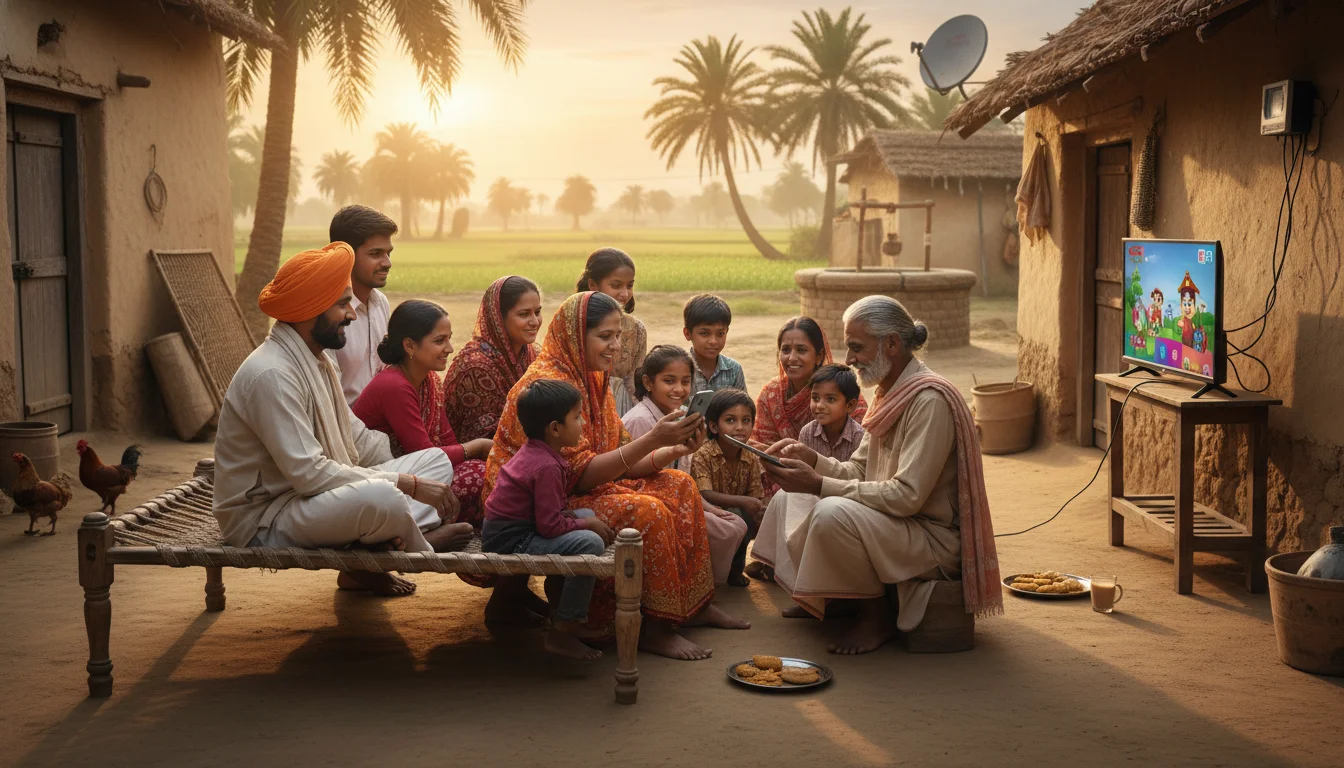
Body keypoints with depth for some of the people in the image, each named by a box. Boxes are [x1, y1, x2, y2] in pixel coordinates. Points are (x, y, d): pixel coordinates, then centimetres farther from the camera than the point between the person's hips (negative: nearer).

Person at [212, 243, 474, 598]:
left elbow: (358, 440, 14)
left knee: (436, 460, 5)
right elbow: (308, 473, -27)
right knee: (380, 497, -37)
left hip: (314, 497, 10)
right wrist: (407, 484, -24)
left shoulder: (318, 359, 12)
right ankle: (422, 546, -1)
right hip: (262, 522, -10)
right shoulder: (271, 374, -22)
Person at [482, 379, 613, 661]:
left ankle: (562, 601, 19)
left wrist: (585, 520, 5)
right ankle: (563, 632, -17)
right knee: (590, 543, -24)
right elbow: (549, 526, -24)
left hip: (512, 530, 11)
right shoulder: (547, 467, -21)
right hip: (510, 543, -11)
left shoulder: (532, 452, 10)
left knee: (588, 515, 18)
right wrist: (586, 524, -9)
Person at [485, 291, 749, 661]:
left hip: (586, 491, 10)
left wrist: (675, 450, -11)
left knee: (678, 486, 2)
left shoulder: (592, 380, 9)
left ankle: (694, 603, 8)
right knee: (646, 511, -26)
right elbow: (579, 475, -25)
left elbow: (619, 460, 6)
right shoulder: (548, 383, -20)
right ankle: (654, 627, -15)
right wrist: (652, 440, -30)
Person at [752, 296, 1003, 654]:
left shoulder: (930, 400, -21)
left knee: (834, 513, -33)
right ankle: (824, 600, 14)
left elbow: (907, 496, -28)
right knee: (786, 501, 11)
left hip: (934, 538, -10)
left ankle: (877, 615, -11)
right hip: (897, 523, 10)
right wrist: (812, 459, -7)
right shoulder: (891, 393, 10)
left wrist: (819, 485, -26)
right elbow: (858, 472, 12)